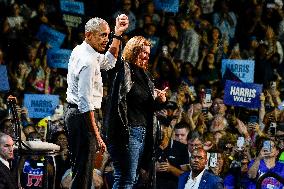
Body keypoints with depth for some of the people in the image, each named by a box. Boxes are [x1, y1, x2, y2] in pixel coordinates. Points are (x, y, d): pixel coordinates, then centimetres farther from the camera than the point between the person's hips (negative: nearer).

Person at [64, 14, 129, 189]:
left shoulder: (80, 51, 11)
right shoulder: (88, 61, -20)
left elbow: (108, 62, 30)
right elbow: (86, 103, -24)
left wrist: (118, 34, 21)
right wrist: (97, 136, -25)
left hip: (73, 112, 11)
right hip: (83, 116, -11)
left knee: (80, 169, 13)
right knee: (83, 174, -10)